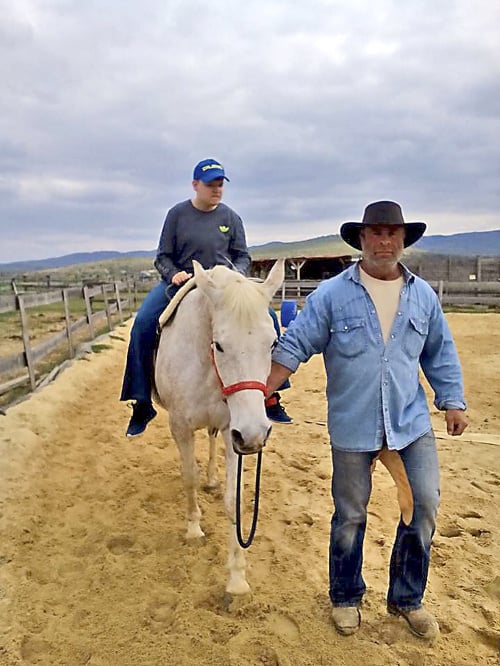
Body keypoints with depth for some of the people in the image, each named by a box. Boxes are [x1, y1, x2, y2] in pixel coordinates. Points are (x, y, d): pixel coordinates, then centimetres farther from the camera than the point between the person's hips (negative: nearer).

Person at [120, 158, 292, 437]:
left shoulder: (231, 217, 2)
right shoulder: (177, 214, 0)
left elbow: (243, 256, 8)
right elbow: (163, 257, 3)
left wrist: (236, 274, -14)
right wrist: (173, 274, -18)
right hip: (180, 281, -1)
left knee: (267, 317, -16)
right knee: (143, 324, -23)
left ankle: (270, 394, -4)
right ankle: (142, 405, -9)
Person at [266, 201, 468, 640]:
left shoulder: (423, 295, 4)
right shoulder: (331, 295, -7)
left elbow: (441, 353, 13)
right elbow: (293, 347, -8)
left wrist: (453, 401, 10)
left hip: (412, 422, 3)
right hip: (352, 426, -3)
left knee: (425, 505, 4)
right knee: (350, 516, 11)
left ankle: (407, 599, 30)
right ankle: (346, 598, 36)